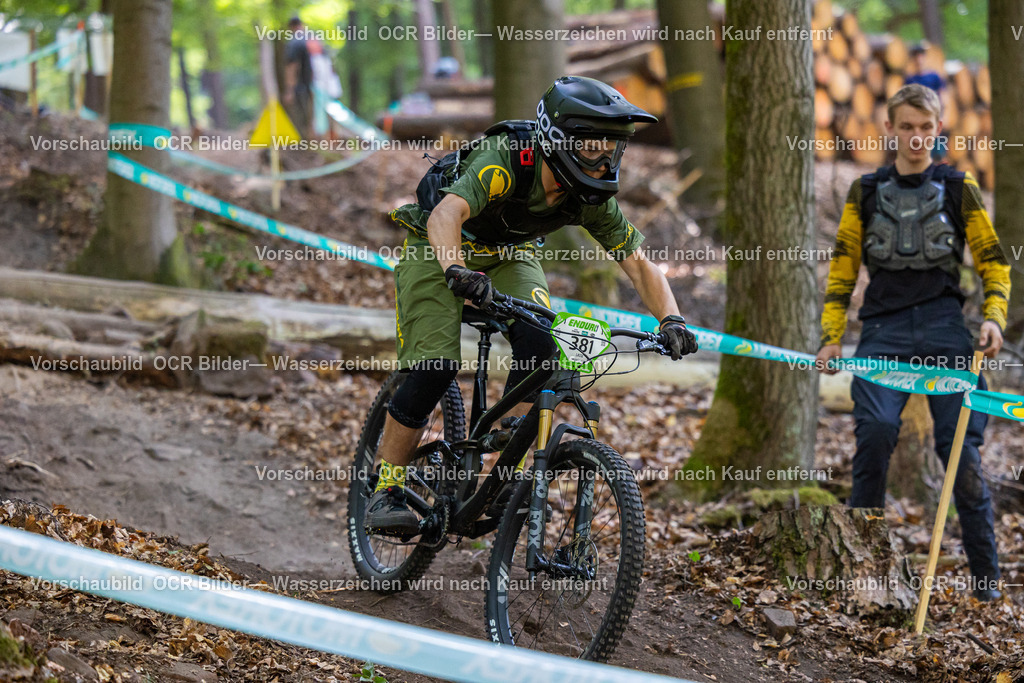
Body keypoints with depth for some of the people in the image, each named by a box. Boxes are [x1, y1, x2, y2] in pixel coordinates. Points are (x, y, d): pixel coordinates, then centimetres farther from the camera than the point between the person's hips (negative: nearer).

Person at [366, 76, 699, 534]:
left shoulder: (591, 198, -20)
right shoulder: (504, 160, -36)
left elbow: (638, 263, -14)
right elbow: (445, 215, -51)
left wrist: (671, 319, -32)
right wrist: (457, 272, -70)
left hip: (509, 256, 5)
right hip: (437, 250, -4)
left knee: (539, 345, -23)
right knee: (435, 369, -19)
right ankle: (385, 493, -5)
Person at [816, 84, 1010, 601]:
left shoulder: (958, 189, 11)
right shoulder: (865, 191, 13)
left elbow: (993, 262, 13)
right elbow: (842, 270, 14)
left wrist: (994, 318, -3)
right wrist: (831, 338, 6)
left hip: (944, 328, 0)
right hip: (883, 329, 1)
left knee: (961, 446, -8)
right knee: (875, 432, -21)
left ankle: (986, 575, 3)